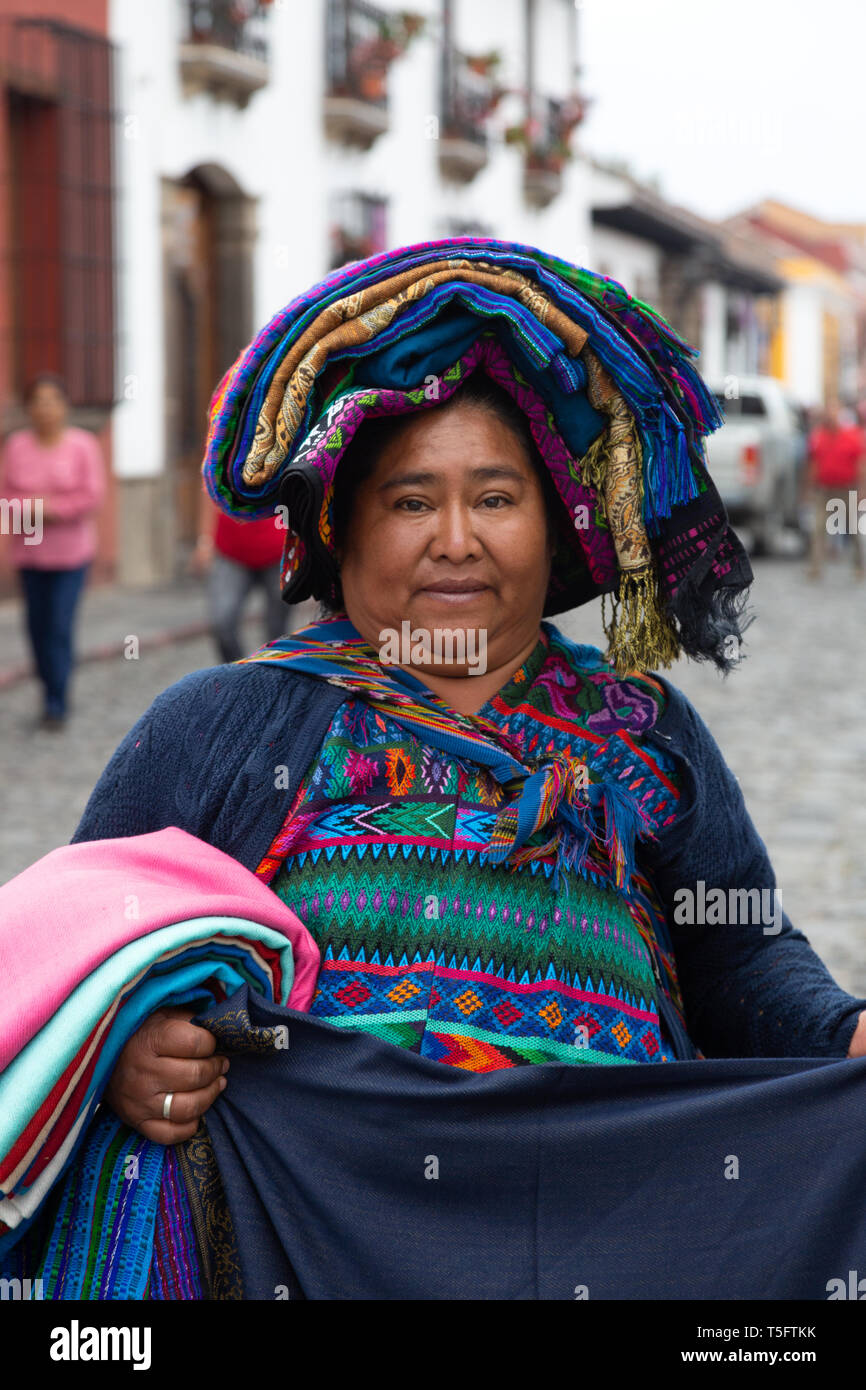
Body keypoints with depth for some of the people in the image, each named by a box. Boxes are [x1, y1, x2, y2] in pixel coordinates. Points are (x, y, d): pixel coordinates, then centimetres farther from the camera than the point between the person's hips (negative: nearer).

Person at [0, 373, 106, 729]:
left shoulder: (83, 445, -5)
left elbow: (92, 497, -10)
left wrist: (46, 508, -15)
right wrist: (35, 508, -18)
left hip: (71, 552, -3)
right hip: (30, 552, 3)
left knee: (60, 626, -9)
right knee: (38, 626, 7)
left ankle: (57, 704, -4)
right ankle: (52, 690, 24)